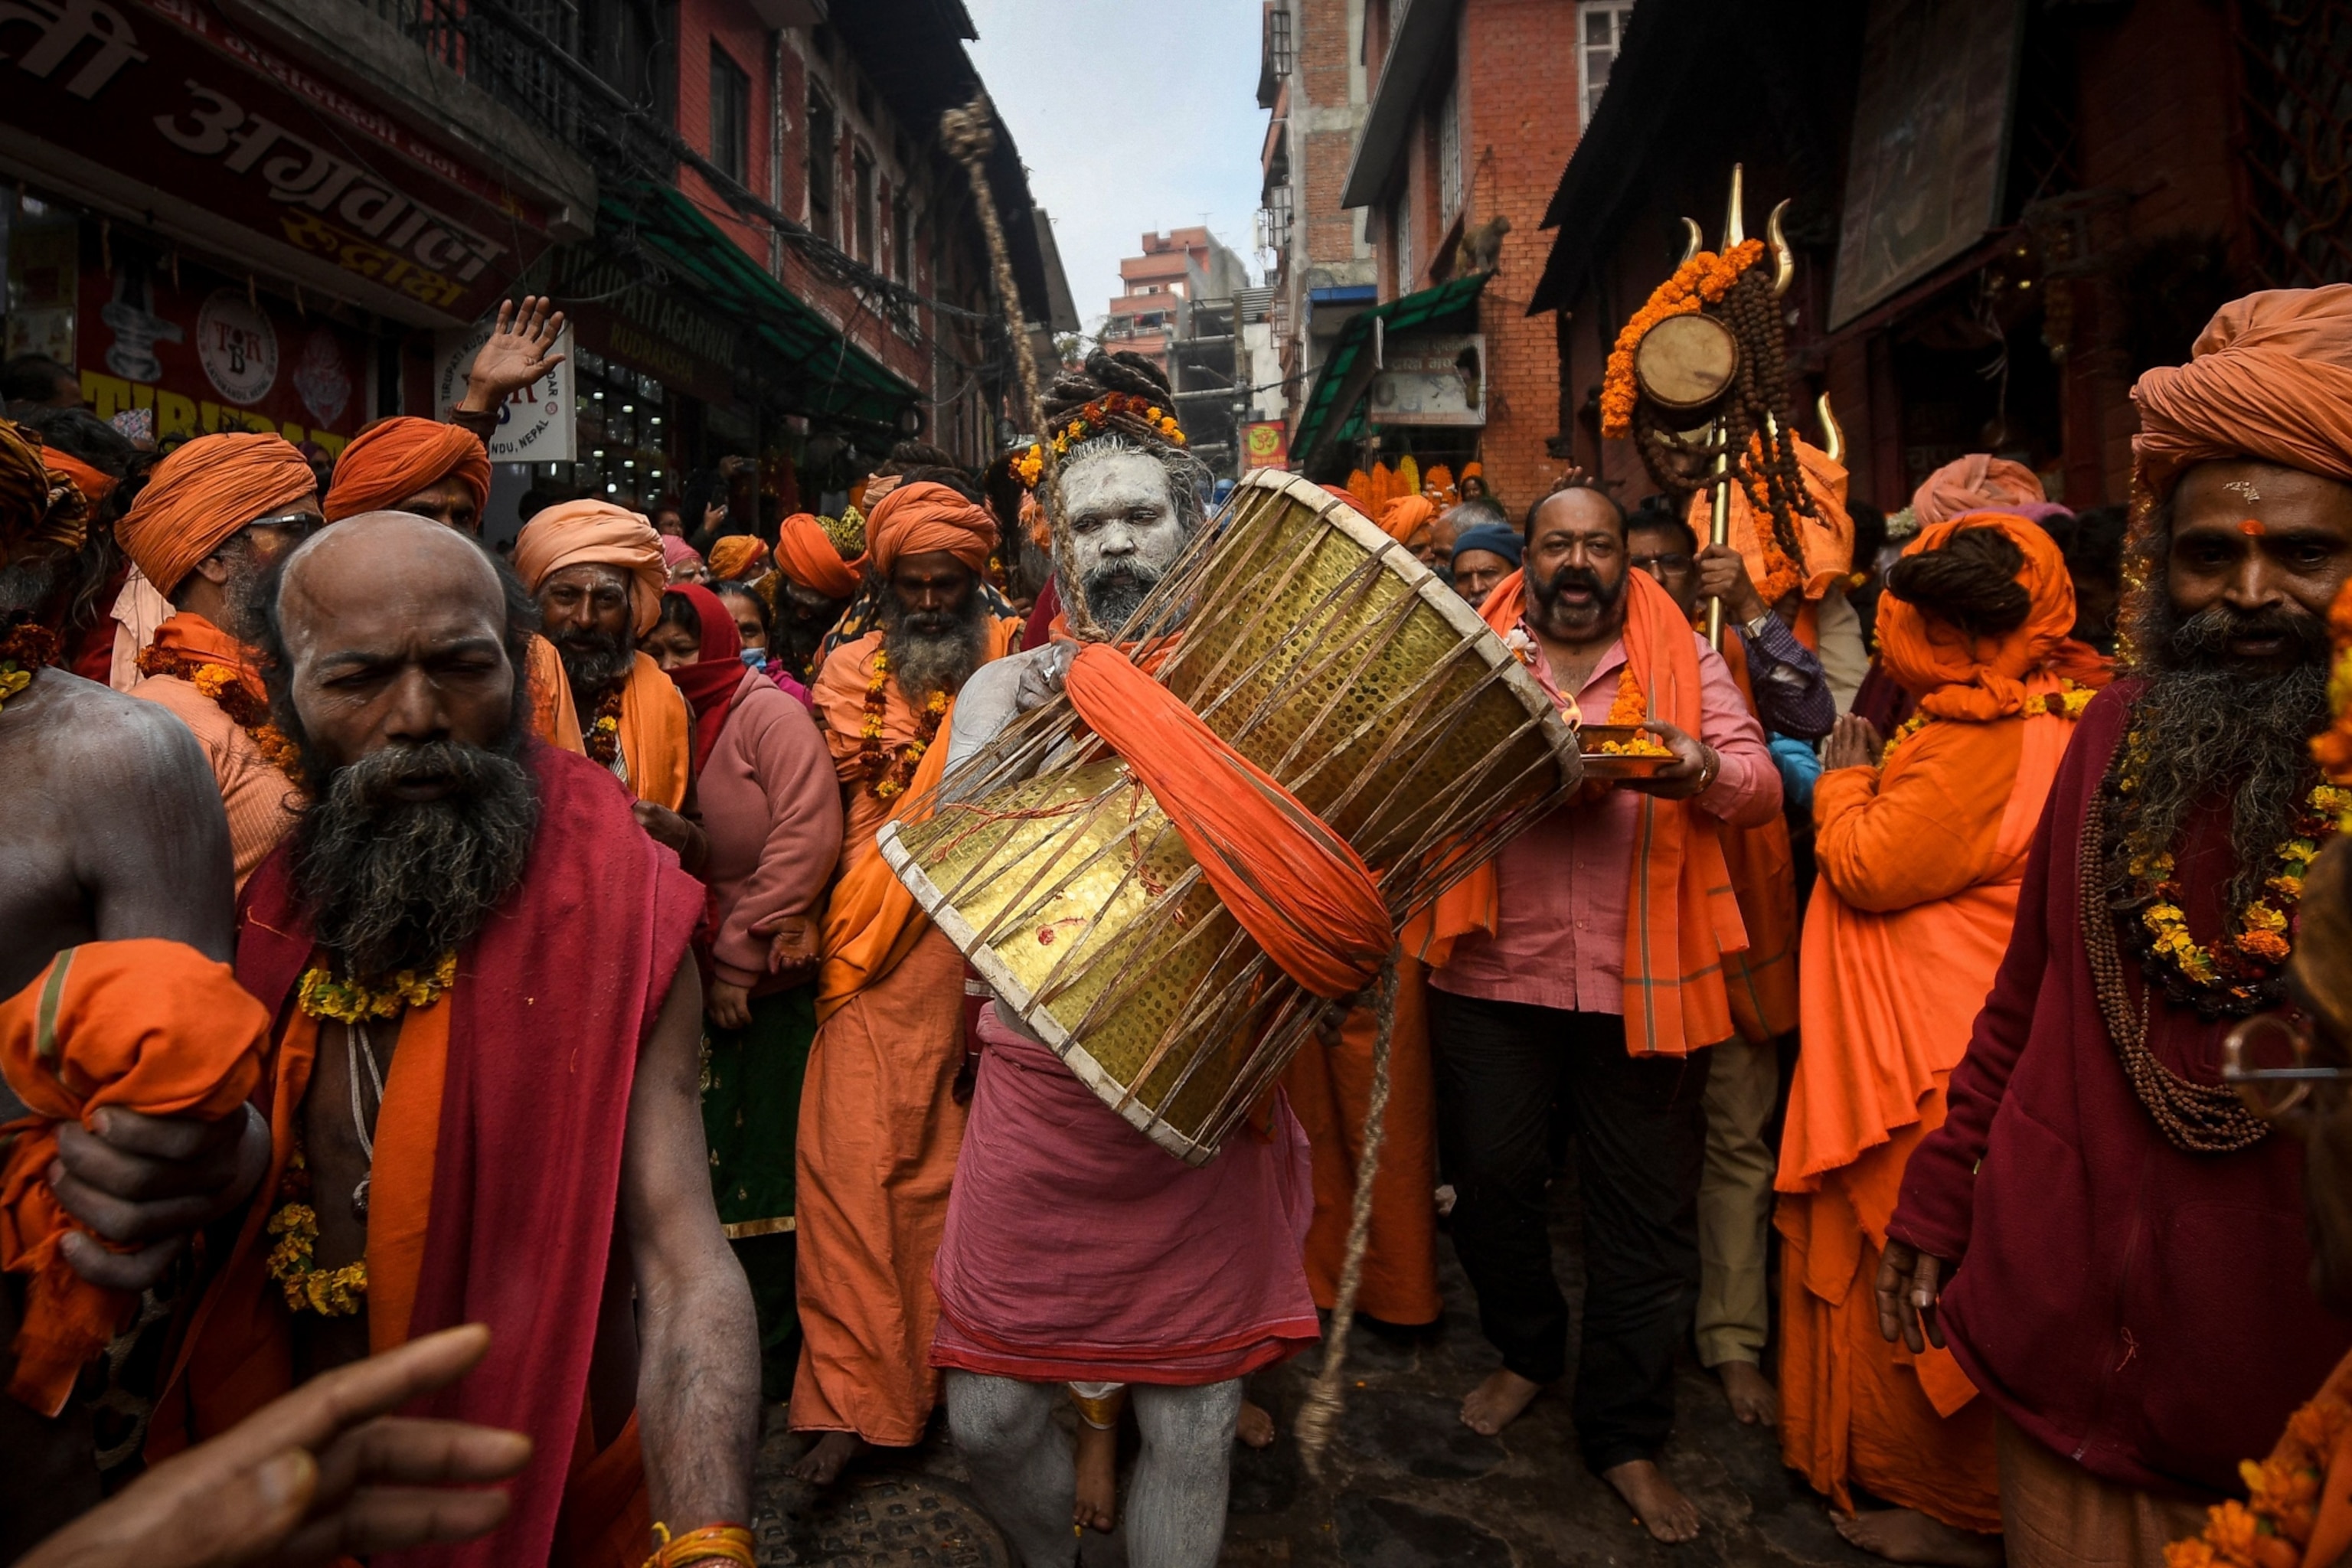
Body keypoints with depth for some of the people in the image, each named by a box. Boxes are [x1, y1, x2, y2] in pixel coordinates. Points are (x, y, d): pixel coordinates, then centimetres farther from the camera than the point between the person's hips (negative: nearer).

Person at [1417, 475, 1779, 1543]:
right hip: (1492, 976, 0)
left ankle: (1626, 1434, 26)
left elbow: (1760, 784, 0)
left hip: (1641, 983, 0)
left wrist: (1700, 771, -23)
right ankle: (1526, 1352, 39)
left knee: (1646, 1212, 7)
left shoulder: (1684, 659, 6)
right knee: (1490, 1177, 11)